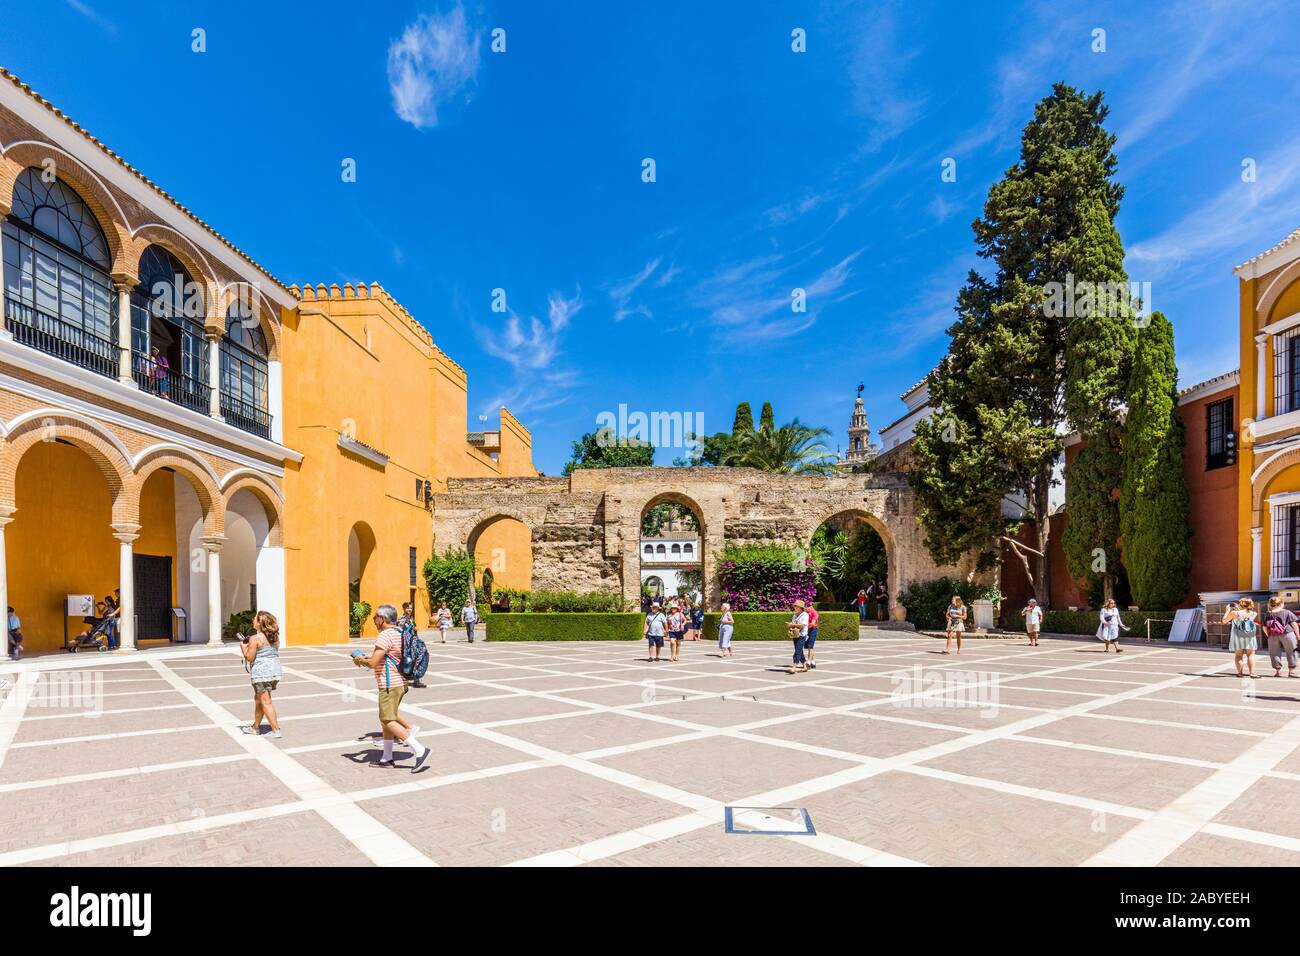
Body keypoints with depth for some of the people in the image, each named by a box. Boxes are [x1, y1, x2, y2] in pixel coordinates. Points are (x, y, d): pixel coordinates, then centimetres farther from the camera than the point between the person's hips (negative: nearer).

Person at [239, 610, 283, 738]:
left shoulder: (255, 639, -14)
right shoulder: (275, 637, 8)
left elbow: (249, 657, -13)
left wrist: (243, 646, 4)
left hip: (261, 673, -8)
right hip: (275, 670, 8)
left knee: (266, 702, -3)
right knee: (258, 699, 23)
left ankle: (276, 730, -4)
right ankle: (255, 727, 34)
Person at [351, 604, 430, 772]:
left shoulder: (385, 635, -18)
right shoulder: (399, 633, 14)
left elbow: (373, 663, -22)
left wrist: (360, 660, -3)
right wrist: (366, 658, 17)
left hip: (390, 685, -10)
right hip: (400, 682, 10)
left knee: (388, 721, -8)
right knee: (386, 720, 17)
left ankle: (420, 750, -13)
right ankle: (387, 758, 24)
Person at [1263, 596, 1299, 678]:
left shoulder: (1268, 614, 8)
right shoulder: (1287, 612, 1)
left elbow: (1265, 628, 8)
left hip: (1273, 636, 2)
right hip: (1287, 634, -2)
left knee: (1275, 653, 8)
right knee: (1291, 652, 9)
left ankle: (1277, 671, 10)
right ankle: (1291, 671, 9)